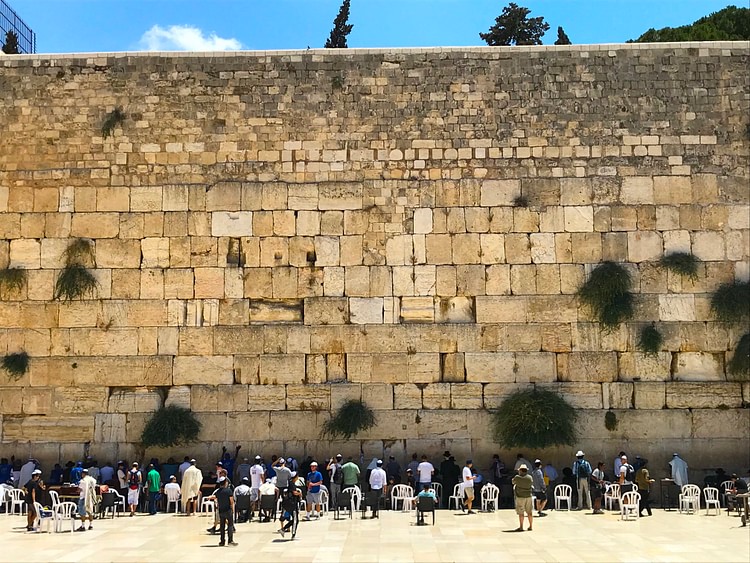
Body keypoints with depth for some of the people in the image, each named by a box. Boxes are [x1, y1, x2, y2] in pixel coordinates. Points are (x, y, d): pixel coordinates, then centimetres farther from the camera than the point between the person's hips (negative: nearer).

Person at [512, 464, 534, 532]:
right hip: (528, 496, 4)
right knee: (529, 512, 11)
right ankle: (530, 526, 16)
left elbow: (513, 482, 8)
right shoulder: (529, 477, -2)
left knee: (521, 513, 1)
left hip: (520, 497, -4)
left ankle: (521, 527, 2)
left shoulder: (517, 477, -11)